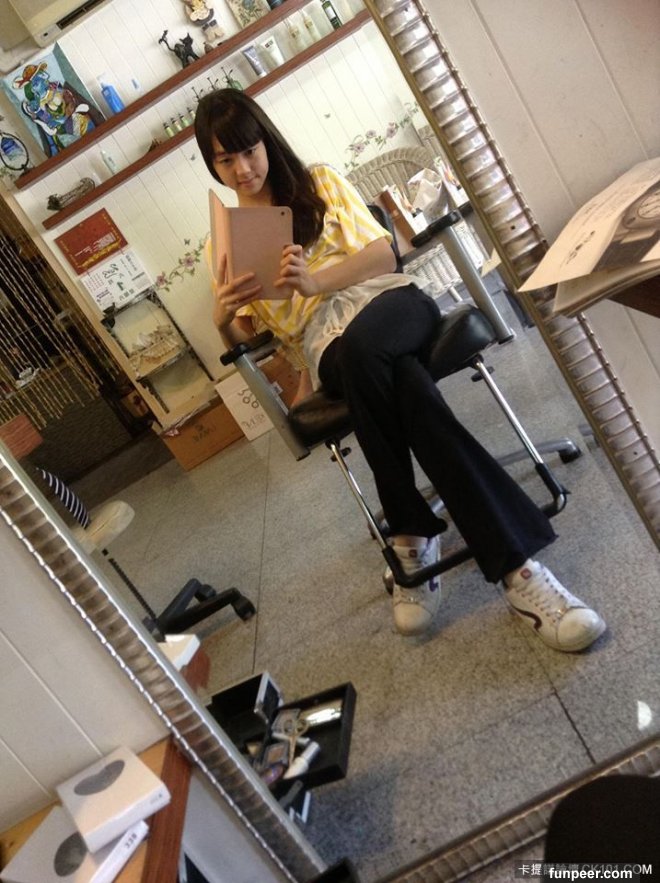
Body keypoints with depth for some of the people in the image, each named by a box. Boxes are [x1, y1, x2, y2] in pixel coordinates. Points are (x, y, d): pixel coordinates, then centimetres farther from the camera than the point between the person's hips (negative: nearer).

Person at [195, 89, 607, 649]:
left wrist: (315, 281, -13)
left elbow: (382, 253, 6)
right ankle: (516, 566, -32)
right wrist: (222, 317, -12)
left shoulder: (321, 183, 17)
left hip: (388, 300, 0)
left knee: (360, 346, -39)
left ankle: (411, 537, -32)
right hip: (327, 348, 0)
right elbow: (241, 340, 13)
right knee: (408, 389, -36)